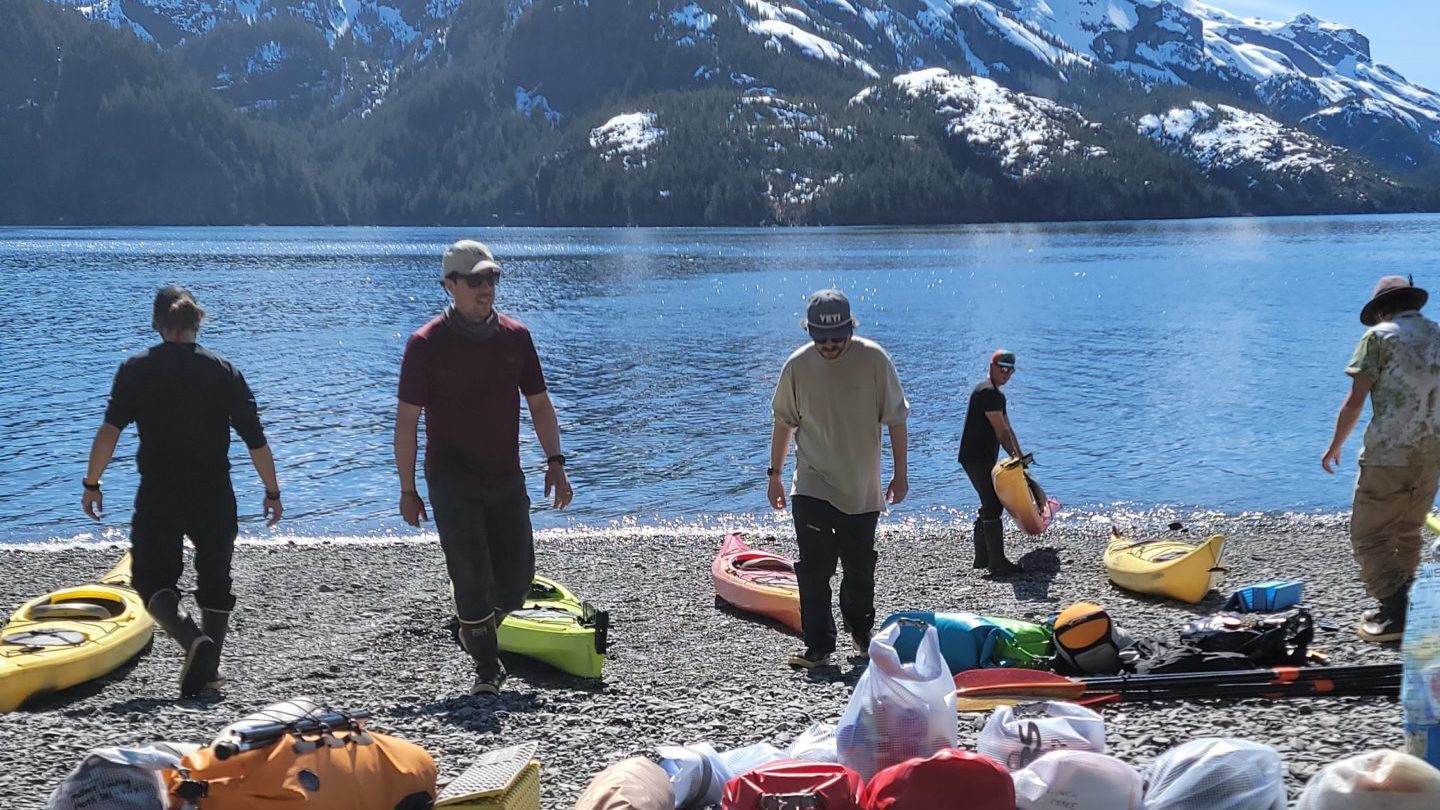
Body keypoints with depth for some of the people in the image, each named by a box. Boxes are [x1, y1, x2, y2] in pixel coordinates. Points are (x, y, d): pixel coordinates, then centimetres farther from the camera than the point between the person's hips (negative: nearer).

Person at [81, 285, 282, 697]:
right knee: (215, 581, 17)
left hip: (158, 497, -2)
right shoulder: (224, 371, 1)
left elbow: (110, 430, -11)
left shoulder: (136, 369, -2)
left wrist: (91, 483, -2)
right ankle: (208, 666, 20)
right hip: (215, 497, 2)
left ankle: (193, 639, -18)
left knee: (153, 580, 8)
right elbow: (256, 440, 0)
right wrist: (272, 492, 9)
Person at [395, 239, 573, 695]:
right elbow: (406, 420, -5)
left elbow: (539, 404, 11)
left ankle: (476, 632, 34)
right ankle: (487, 667, 8)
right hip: (452, 479, -4)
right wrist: (408, 490, -6)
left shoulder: (515, 336, 4)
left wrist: (554, 462, 3)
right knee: (473, 576, -9)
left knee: (517, 576, 4)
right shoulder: (427, 344, -8)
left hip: (506, 477, 4)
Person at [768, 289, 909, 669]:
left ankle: (861, 632, 36)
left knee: (860, 571, 12)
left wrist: (900, 473, 0)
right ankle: (818, 646, 0)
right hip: (812, 488, 0)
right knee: (813, 570, -9)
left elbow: (895, 419, -2)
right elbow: (784, 423, 7)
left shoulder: (874, 359, -9)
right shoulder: (798, 365, -5)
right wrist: (775, 474, 9)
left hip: (862, 490, 0)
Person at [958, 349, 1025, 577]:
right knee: (993, 507, -13)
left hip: (983, 459, 11)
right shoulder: (987, 392, -14)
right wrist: (1015, 456, -13)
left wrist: (1020, 457, 18)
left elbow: (1007, 430, 22)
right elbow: (1001, 431, -17)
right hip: (977, 458, -11)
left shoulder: (996, 395, 20)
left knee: (990, 505, 16)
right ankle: (998, 563, -14)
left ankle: (982, 558, 23)